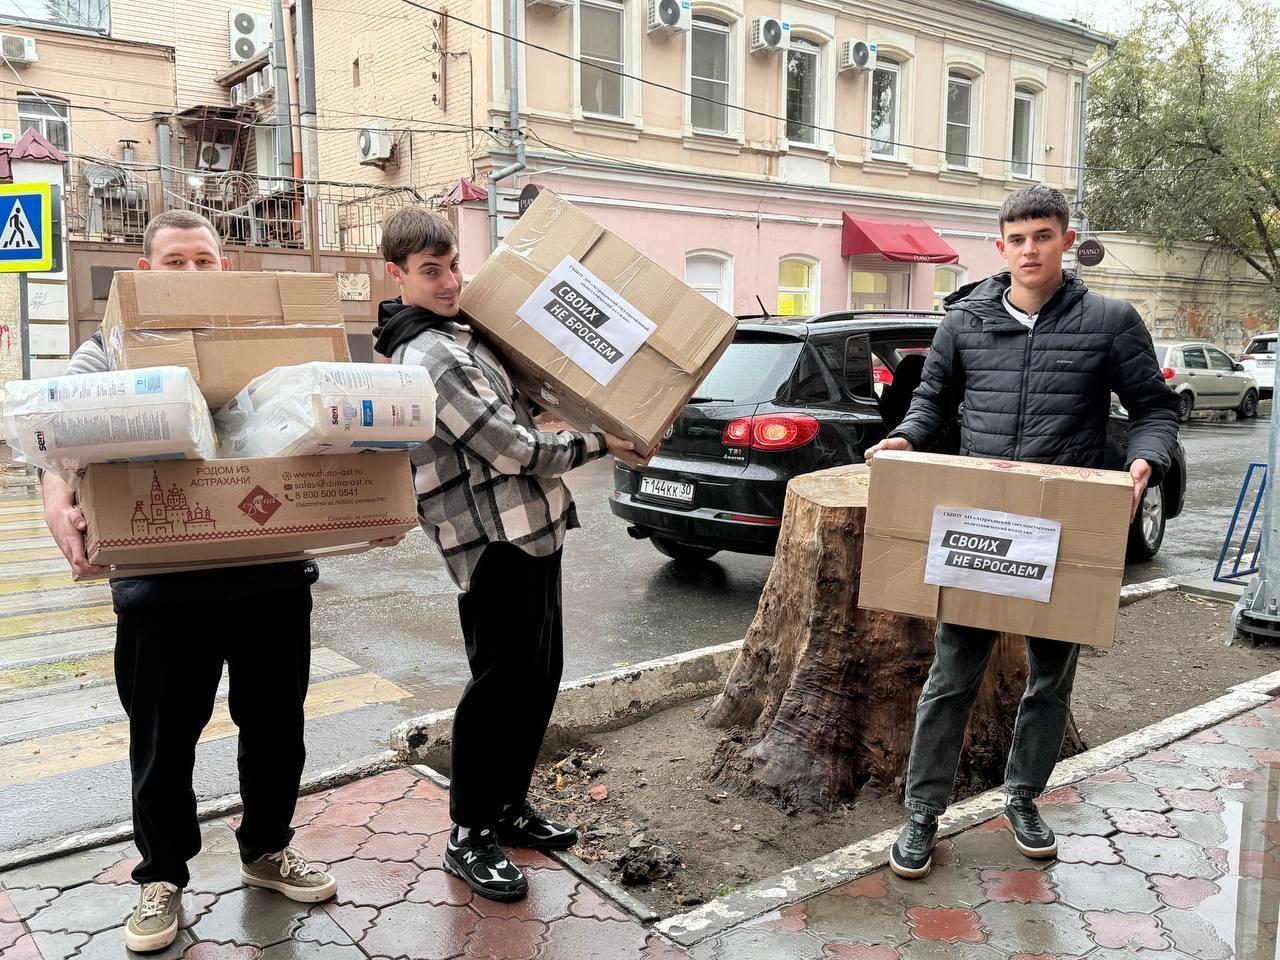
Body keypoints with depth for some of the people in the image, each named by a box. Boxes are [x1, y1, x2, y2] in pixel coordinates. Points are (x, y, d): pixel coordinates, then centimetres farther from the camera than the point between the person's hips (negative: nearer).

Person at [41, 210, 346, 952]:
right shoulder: (110, 351, 5)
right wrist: (59, 502, -24)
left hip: (274, 575, 2)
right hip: (163, 587, -2)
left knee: (276, 728, 15)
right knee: (164, 745, 11)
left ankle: (267, 851, 37)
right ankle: (163, 880, 31)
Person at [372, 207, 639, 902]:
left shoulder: (455, 336, 14)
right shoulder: (430, 360, -18)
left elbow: (512, 416, 30)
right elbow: (516, 450, -20)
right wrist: (598, 442, -8)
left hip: (530, 531, 10)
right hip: (496, 543, -10)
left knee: (539, 676, 16)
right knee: (500, 688, -1)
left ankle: (509, 806, 32)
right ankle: (469, 838, 14)